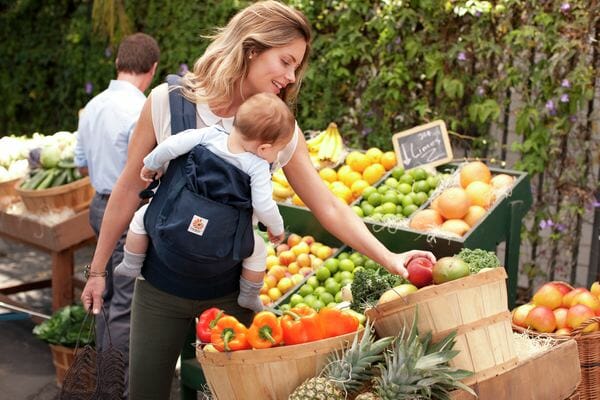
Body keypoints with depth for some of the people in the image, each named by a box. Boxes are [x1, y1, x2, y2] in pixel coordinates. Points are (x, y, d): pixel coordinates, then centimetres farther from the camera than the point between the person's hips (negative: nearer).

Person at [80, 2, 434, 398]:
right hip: (161, 285, -1)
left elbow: (328, 206, -5)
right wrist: (98, 269, 1)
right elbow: (130, 189, -4)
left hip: (229, 291, 1)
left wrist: (389, 258, -16)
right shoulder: (169, 102, -12)